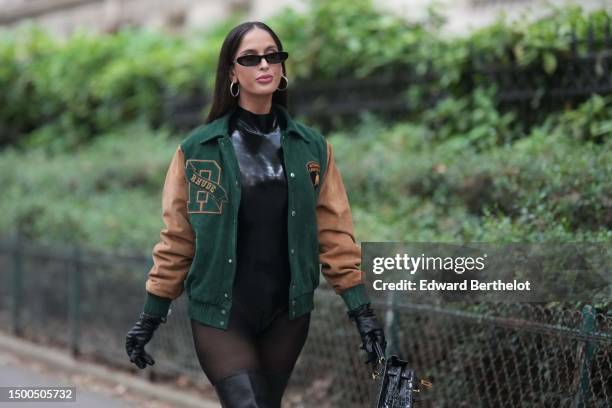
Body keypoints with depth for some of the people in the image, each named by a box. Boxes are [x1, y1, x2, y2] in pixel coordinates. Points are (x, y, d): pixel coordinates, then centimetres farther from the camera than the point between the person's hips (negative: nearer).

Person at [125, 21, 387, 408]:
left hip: (287, 311, 3)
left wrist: (361, 308, -1)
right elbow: (177, 235, 1)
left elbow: (334, 230, 4)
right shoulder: (200, 148, -3)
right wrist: (151, 315, 2)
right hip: (219, 312, -3)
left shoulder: (312, 146, 4)